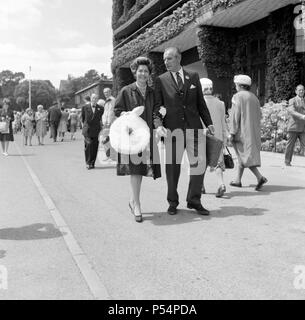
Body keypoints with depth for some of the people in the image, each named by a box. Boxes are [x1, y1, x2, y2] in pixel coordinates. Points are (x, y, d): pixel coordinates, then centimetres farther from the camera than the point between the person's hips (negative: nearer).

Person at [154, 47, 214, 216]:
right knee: (172, 166, 5)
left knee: (199, 163, -3)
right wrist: (158, 125, -15)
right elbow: (157, 106, 1)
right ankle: (172, 202, 21)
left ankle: (194, 200, 12)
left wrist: (208, 123, 8)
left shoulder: (193, 76, 12)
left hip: (194, 127, 2)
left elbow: (200, 102, 14)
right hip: (172, 129, -1)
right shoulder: (161, 80, 6)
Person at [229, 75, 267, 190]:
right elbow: (259, 115, 14)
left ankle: (260, 177, -19)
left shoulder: (238, 96, -9)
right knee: (243, 155, 15)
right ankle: (238, 180, 22)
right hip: (253, 131, 8)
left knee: (244, 155, -7)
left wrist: (232, 132, -15)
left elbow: (235, 115, -15)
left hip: (242, 131, -8)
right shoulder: (254, 97, 12)